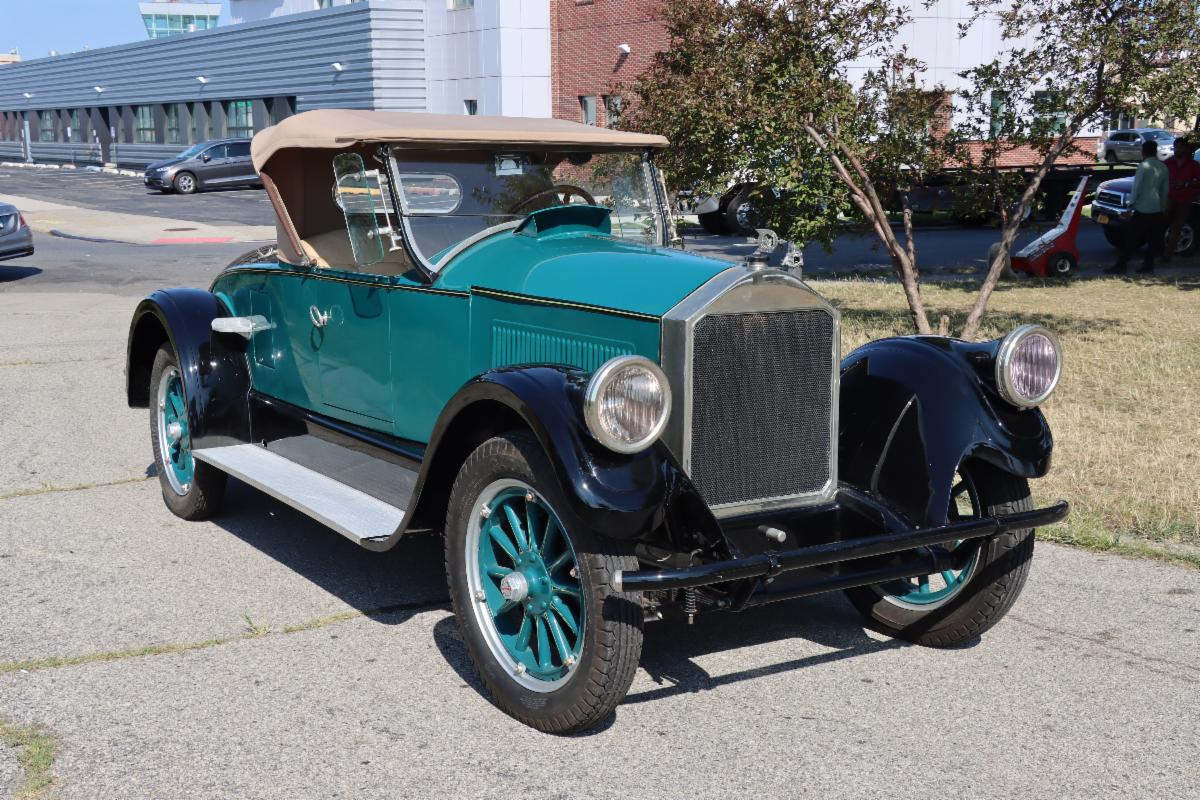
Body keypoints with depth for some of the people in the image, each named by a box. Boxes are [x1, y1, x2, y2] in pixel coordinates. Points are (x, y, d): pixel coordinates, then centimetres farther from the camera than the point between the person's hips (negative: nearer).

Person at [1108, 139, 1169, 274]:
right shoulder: (1163, 167, 10)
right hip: (1157, 209, 6)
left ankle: (1121, 265, -5)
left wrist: (1131, 201, -5)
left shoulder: (1144, 166, -11)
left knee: (1131, 238, -4)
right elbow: (1165, 190, 16)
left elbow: (1137, 187, -14)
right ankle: (1148, 264, 10)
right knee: (1153, 239, 10)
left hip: (1142, 208, -6)